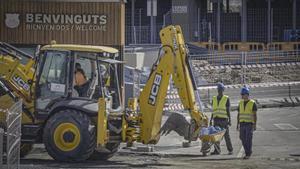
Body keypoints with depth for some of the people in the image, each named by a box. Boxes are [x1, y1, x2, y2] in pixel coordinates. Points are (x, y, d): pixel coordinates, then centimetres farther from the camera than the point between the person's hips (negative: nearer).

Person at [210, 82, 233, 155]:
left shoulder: (226, 99, -1)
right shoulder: (214, 99, 13)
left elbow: (228, 110, -3)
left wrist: (229, 120, -8)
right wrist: (211, 120, 12)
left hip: (224, 119, -4)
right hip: (216, 119, 4)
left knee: (226, 135, 0)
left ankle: (230, 150, 10)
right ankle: (217, 150, -1)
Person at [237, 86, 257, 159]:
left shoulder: (252, 103, -7)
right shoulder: (241, 103, 9)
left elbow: (255, 115, -7)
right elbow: (239, 114, 13)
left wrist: (255, 125, -13)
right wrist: (238, 124, 8)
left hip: (249, 124, -5)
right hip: (242, 124, 5)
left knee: (248, 139, -10)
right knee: (243, 139, 5)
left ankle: (248, 154, -6)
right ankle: (248, 152, 20)